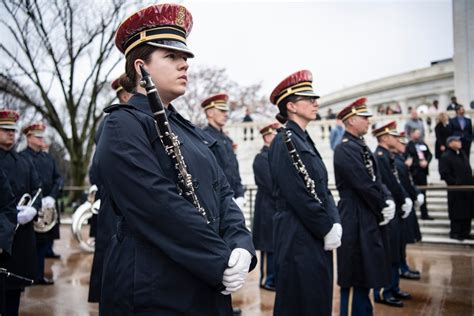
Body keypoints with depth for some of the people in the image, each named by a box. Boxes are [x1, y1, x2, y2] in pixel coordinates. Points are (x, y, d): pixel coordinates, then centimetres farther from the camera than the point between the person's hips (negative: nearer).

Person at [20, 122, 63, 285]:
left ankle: (39, 275, 23)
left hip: (49, 207, 6)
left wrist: (52, 197, -9)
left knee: (45, 241, 11)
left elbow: (58, 178, 8)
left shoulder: (49, 158, 16)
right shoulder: (22, 157, -5)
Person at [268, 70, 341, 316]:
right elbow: (299, 196, -19)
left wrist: (334, 223, -1)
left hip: (317, 237, 9)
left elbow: (322, 188, 12)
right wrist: (327, 229, -13)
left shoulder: (305, 140, 14)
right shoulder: (284, 142, -13)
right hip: (298, 238, -9)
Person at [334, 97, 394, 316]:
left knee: (365, 277, 17)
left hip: (369, 220, 10)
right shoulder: (346, 149, -16)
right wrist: (382, 210, -10)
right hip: (357, 222, -10)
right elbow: (365, 186, -19)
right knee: (355, 279, -1)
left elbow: (376, 180, 13)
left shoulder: (360, 146, 14)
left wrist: (388, 202, -4)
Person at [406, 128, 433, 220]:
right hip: (414, 172, -6)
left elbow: (430, 154, 10)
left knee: (423, 192, 12)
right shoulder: (409, 145, -6)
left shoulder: (423, 144, 13)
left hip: (423, 171, 6)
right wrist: (419, 163, -22)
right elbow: (408, 159, -14)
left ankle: (424, 214, 19)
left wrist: (426, 161, -8)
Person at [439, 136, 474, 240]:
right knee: (457, 212, 0)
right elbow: (444, 174, -17)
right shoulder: (445, 157, -11)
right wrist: (455, 183, -19)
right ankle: (455, 232, 11)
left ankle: (465, 232, 21)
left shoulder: (462, 154, 16)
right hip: (456, 190, -8)